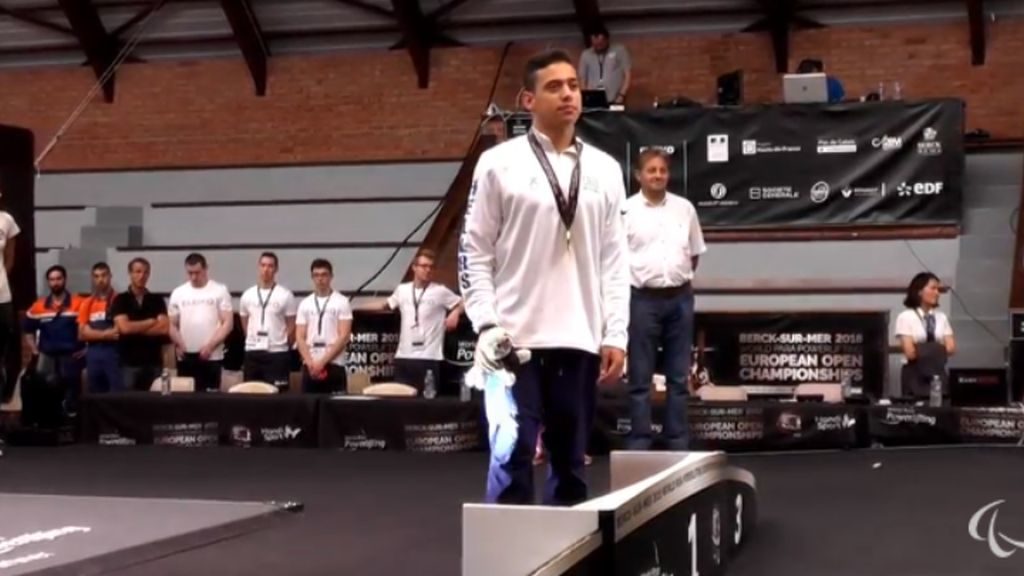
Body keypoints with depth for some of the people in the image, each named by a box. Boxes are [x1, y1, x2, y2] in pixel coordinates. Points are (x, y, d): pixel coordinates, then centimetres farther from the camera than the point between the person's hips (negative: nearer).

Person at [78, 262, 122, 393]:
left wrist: (96, 334, -13)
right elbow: (82, 333, 5)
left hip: (114, 352, -4)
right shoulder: (87, 303, 12)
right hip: (93, 355, 4)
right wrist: (105, 334, -9)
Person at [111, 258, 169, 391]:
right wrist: (151, 322, -4)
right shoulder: (120, 300, 2)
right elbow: (124, 327, -13)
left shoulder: (157, 300, 8)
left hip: (154, 362, 2)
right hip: (129, 362, -2)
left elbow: (164, 328, -5)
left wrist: (135, 328, -7)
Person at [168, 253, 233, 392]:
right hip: (185, 357, 3)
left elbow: (227, 323, -4)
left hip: (212, 356, -3)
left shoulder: (220, 291, 1)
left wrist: (210, 346, -13)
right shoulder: (178, 293, 10)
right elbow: (172, 324, 12)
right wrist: (179, 344, -7)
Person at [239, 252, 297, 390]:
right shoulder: (247, 295, 8)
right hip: (252, 353, 4)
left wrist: (282, 345, 4)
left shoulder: (285, 295, -3)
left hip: (276, 353, -4)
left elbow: (292, 326, 0)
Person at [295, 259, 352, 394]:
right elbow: (300, 337, 7)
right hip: (310, 366, 3)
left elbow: (344, 337, -7)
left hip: (334, 365, -3)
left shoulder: (342, 302, 1)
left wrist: (323, 361, -12)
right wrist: (310, 362, -8)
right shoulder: (305, 304, 11)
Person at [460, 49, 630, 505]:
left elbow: (615, 259, 10)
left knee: (570, 461, 9)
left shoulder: (604, 169, 10)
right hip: (516, 338, -3)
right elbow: (475, 251, 1)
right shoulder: (499, 163, 1)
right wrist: (486, 323, -9)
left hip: (580, 341, 3)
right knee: (513, 457, -4)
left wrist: (615, 334, 3)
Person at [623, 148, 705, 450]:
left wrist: (681, 278, 10)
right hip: (643, 299, -4)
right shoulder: (626, 210, -5)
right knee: (640, 378, 2)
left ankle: (678, 443, 16)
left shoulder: (685, 208, 7)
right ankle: (639, 443, 6)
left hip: (680, 298, 4)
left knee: (679, 377, 9)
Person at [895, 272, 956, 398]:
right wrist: (939, 349, -3)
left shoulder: (941, 317, 9)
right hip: (915, 374, -4)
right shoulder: (906, 317, -4)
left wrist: (924, 350, -9)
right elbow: (910, 352, -11)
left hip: (938, 372, 4)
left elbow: (951, 348, 2)